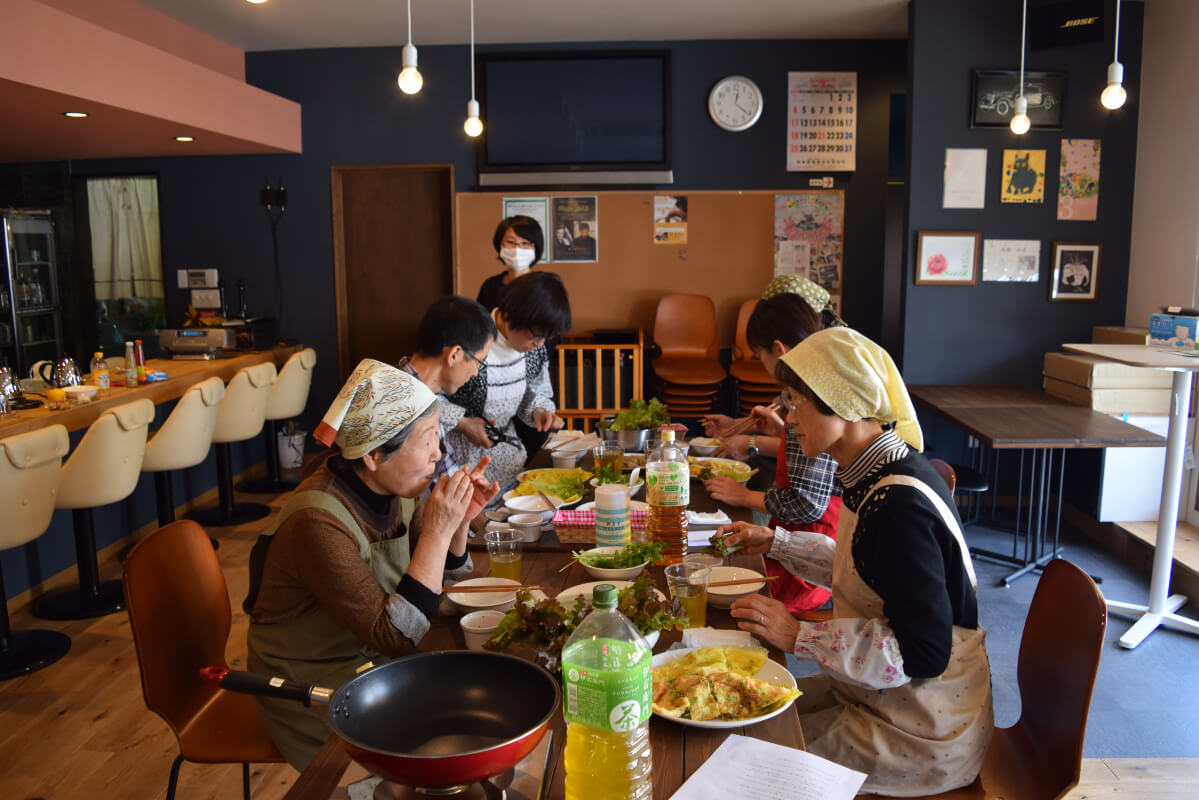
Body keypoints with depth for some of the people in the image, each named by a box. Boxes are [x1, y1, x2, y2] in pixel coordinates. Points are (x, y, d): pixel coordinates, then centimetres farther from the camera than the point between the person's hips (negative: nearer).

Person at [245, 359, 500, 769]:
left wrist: (459, 520, -14)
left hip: (372, 660, 7)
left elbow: (442, 578, 5)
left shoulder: (394, 488, -7)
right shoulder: (318, 522, -30)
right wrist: (437, 532, -32)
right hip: (314, 690, -7)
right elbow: (394, 638, -29)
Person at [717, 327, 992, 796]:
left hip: (922, 737, -8)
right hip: (880, 696, 9)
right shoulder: (879, 476, 1)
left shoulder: (899, 506, -29)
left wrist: (800, 636, -24)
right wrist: (774, 543, 12)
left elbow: (923, 651, -28)